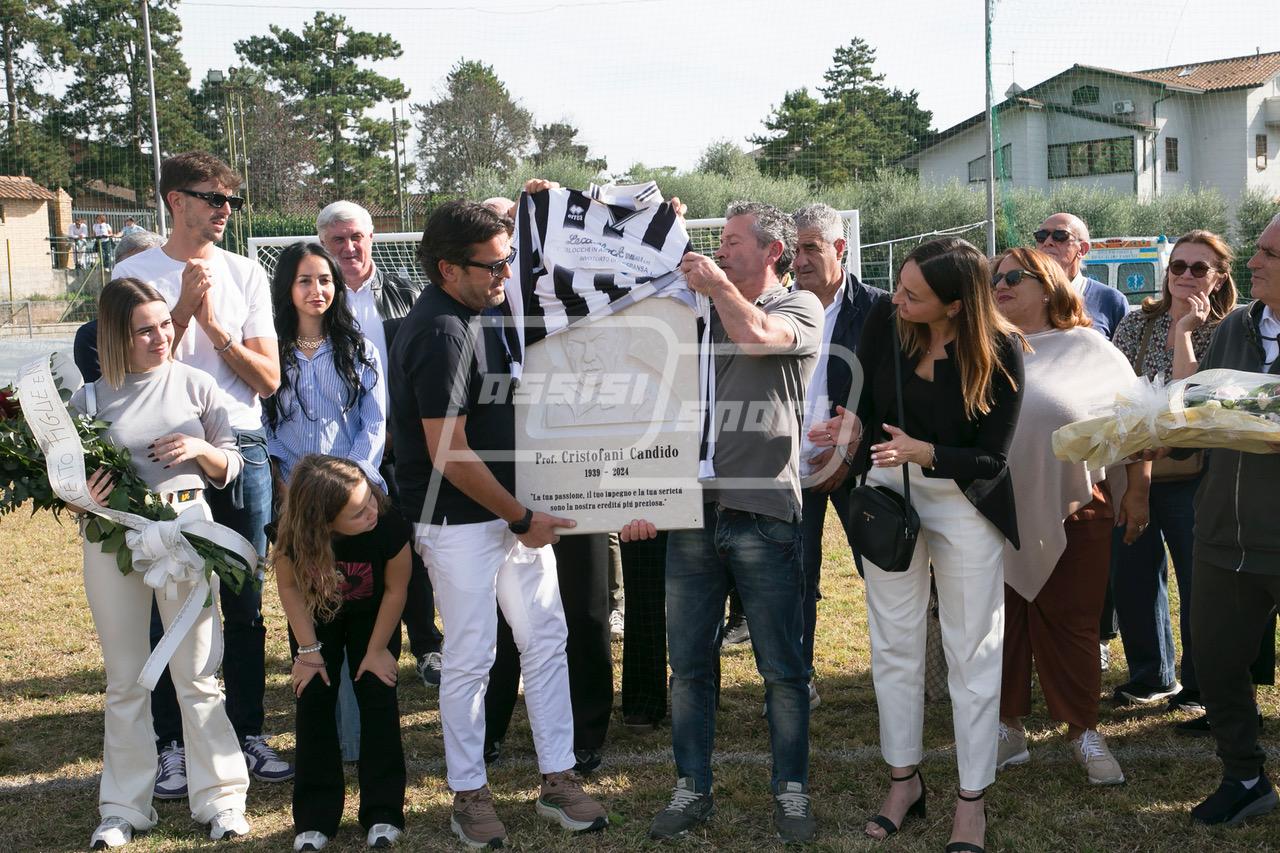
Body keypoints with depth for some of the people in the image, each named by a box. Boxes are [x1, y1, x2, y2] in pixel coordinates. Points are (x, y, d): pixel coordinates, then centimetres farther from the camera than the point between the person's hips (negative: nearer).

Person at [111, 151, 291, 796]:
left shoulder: (247, 276, 9)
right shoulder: (137, 273, 3)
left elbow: (268, 380, 4)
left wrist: (216, 328, -9)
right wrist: (183, 310, -13)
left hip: (241, 451, 2)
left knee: (245, 603, 6)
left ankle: (247, 734, 18)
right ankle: (173, 743, 13)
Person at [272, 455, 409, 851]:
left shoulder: (389, 524, -38)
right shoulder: (295, 535, -36)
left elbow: (395, 590, -21)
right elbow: (289, 586, -15)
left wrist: (377, 650, -12)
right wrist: (309, 650, -12)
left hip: (372, 616, -1)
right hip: (316, 616, 1)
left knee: (379, 700, -6)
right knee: (314, 702, -3)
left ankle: (383, 812, 5)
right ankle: (316, 817, 7)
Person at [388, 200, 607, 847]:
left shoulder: (474, 310, 6)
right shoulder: (440, 334, -20)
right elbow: (450, 455, -22)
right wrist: (522, 519, -16)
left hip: (515, 508, 9)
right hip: (461, 521, -9)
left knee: (546, 639, 10)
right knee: (470, 658, 2)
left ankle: (557, 779, 21)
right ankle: (468, 795, 18)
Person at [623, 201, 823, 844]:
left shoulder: (800, 307, 3)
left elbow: (758, 335, -21)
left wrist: (719, 284, -8)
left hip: (763, 513, -4)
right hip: (691, 509, 4)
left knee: (782, 668, 4)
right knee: (689, 664, 8)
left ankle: (791, 790, 18)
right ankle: (692, 790, 20)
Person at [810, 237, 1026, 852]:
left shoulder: (998, 351, -20)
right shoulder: (883, 323, -12)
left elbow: (992, 457, -16)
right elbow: (862, 403, 0)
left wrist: (923, 452, -30)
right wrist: (851, 426, -22)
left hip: (964, 499, -3)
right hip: (888, 490, 4)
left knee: (971, 650, 4)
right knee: (893, 641, 12)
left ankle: (971, 799, 18)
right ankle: (904, 780, 28)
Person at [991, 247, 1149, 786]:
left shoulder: (1088, 351, 1)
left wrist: (1137, 490, 3)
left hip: (1073, 515, -2)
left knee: (1070, 625, 5)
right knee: (1000, 624, 8)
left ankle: (1084, 732, 18)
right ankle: (1008, 730, 20)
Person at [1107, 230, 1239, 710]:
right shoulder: (1137, 323, 5)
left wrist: (1183, 331, -15)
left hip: (1190, 478, -3)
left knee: (1200, 583, 4)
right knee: (1131, 578, 11)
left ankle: (1198, 686, 21)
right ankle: (1150, 676, 29)